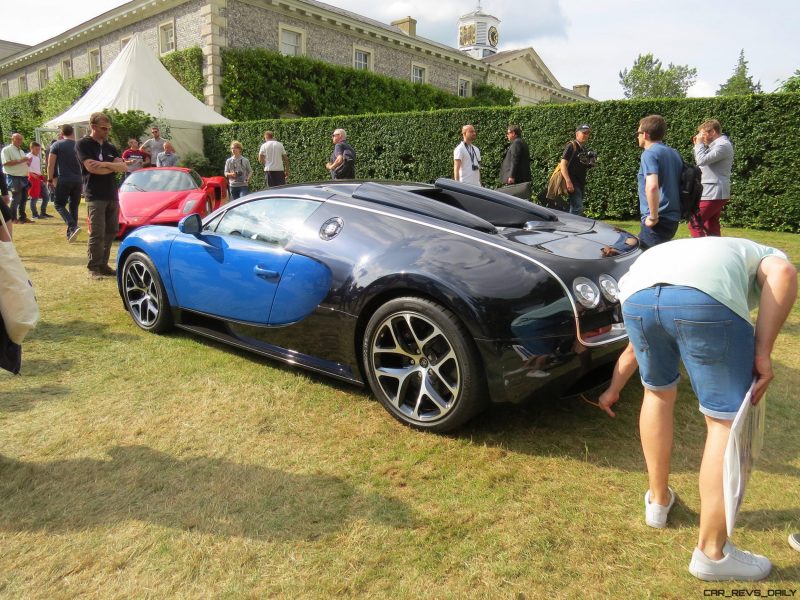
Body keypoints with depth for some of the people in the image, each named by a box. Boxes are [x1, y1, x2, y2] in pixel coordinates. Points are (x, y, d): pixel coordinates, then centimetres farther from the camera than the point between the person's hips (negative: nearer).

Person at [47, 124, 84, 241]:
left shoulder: (56, 145, -1)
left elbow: (51, 164, -5)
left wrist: (50, 180, 3)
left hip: (63, 180, -4)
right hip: (78, 180, 4)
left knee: (59, 205, 4)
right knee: (74, 206, 11)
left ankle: (73, 227, -18)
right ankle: (70, 234, 14)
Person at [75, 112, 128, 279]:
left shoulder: (110, 146, 16)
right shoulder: (83, 144, -1)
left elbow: (123, 167, 3)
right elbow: (92, 167, -15)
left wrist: (105, 164, -13)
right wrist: (113, 167, -4)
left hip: (112, 195, 6)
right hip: (95, 195, -6)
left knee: (111, 231, 8)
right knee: (97, 233, -8)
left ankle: (103, 264, 16)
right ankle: (93, 267, -1)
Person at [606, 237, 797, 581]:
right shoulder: (763, 255, 38)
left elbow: (633, 349, 52)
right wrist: (763, 351, 7)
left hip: (637, 295, 5)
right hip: (706, 296, -4)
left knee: (658, 392, 29)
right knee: (726, 421, 11)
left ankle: (658, 500, 43)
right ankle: (712, 552, 20)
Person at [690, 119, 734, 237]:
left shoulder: (723, 145, -15)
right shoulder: (715, 145, 16)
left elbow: (702, 160, -25)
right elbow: (701, 163, 22)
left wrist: (699, 143, -12)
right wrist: (697, 145, 12)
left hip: (713, 194, -10)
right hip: (715, 193, 10)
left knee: (694, 224, -10)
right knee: (711, 227, 13)